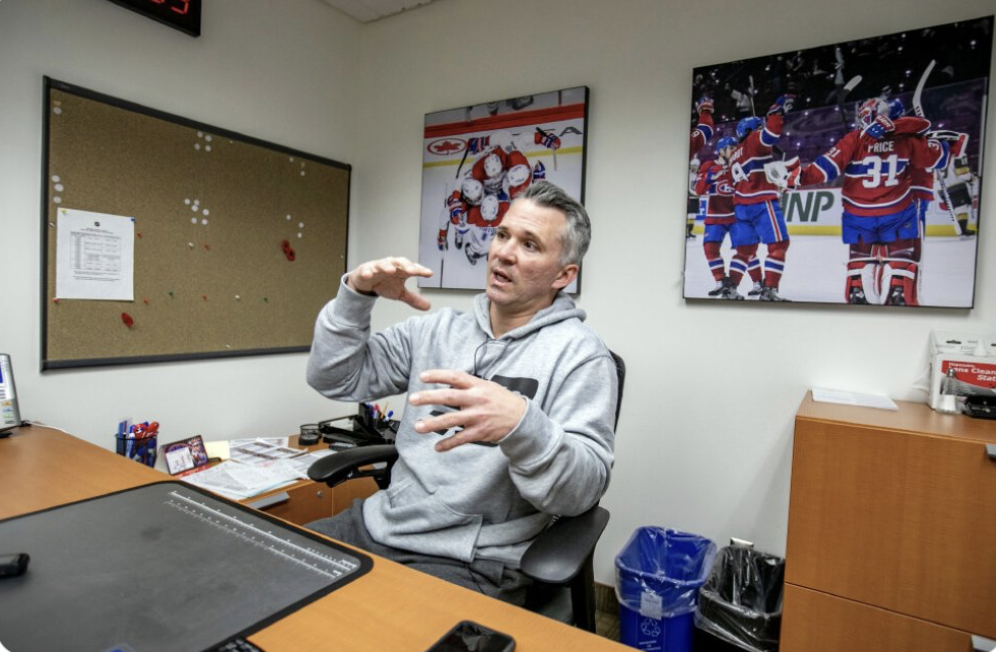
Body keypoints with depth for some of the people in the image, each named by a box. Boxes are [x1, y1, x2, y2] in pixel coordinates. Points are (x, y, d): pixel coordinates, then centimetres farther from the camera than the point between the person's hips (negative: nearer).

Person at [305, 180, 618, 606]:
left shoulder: (578, 353, -9)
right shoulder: (439, 328, 7)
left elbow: (584, 489, -18)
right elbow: (337, 379, 7)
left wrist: (521, 424, -37)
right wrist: (356, 295, -8)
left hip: (471, 564, -5)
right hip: (376, 524, 6)